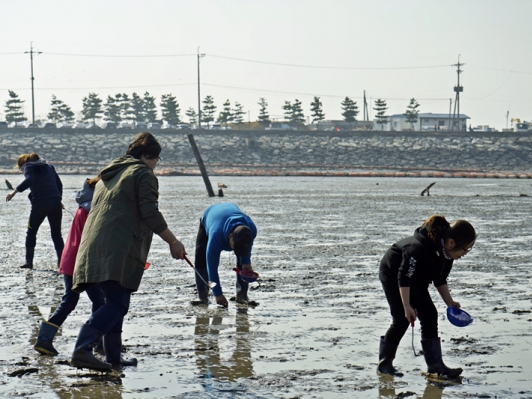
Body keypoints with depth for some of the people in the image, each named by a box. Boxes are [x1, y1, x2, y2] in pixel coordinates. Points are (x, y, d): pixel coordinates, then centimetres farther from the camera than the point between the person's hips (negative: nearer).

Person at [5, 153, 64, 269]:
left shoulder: (28, 166, 5)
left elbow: (29, 180, -16)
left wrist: (15, 192, -19)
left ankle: (29, 261, 1)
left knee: (31, 232, 8)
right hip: (55, 203, 5)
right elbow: (59, 184, 20)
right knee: (56, 233, 11)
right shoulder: (49, 167, 24)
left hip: (40, 203, -5)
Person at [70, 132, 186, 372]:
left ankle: (113, 357, 17)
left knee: (115, 302, 16)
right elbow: (150, 214, -8)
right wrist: (173, 242, 0)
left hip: (93, 247, 9)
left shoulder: (109, 174, 28)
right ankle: (83, 348, -32)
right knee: (118, 304, -15)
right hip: (119, 250, -9)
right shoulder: (143, 173, 2)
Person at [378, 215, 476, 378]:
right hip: (392, 274, -7)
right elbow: (404, 278, -32)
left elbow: (440, 279, 1)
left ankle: (435, 364, -7)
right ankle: (384, 363, 2)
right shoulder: (419, 248, -39)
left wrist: (449, 302, -9)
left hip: (417, 281, 7)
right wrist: (407, 307, -32)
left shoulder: (446, 251, -13)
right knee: (402, 320, -11)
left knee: (430, 316, -5)